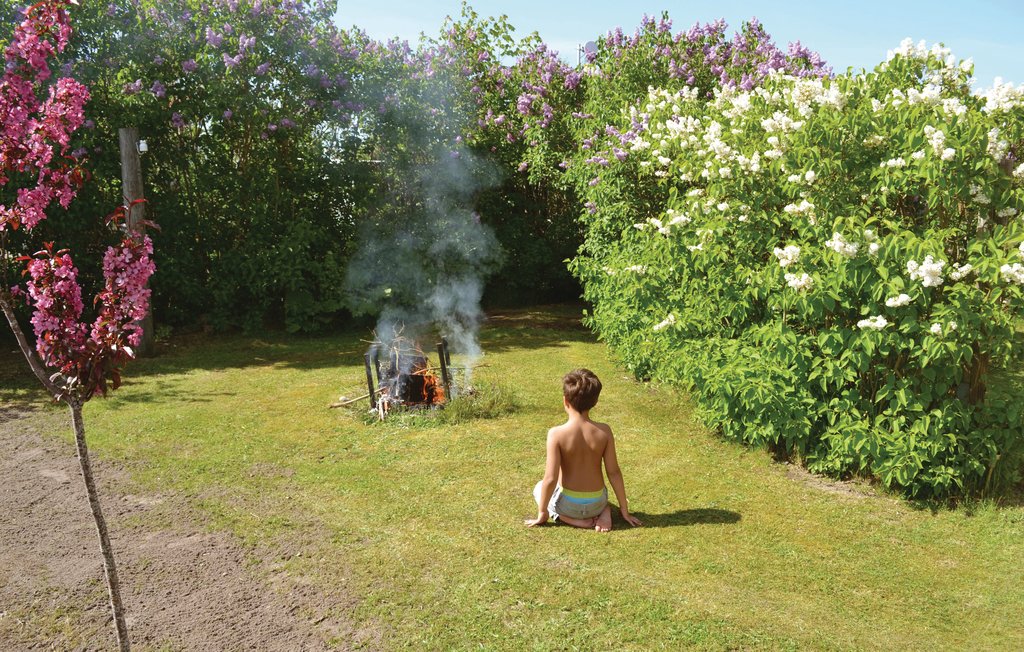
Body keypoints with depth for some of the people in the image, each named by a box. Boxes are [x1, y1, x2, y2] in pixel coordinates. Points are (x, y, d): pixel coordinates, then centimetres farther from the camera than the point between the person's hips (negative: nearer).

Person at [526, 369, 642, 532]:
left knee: (539, 488, 29)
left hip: (568, 505, -3)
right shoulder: (604, 431, -14)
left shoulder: (556, 433, -22)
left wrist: (542, 513, -5)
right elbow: (614, 472, -7)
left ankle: (574, 520, 3)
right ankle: (605, 511, 6)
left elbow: (550, 479, -21)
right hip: (597, 503, 3)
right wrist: (624, 510, 5)